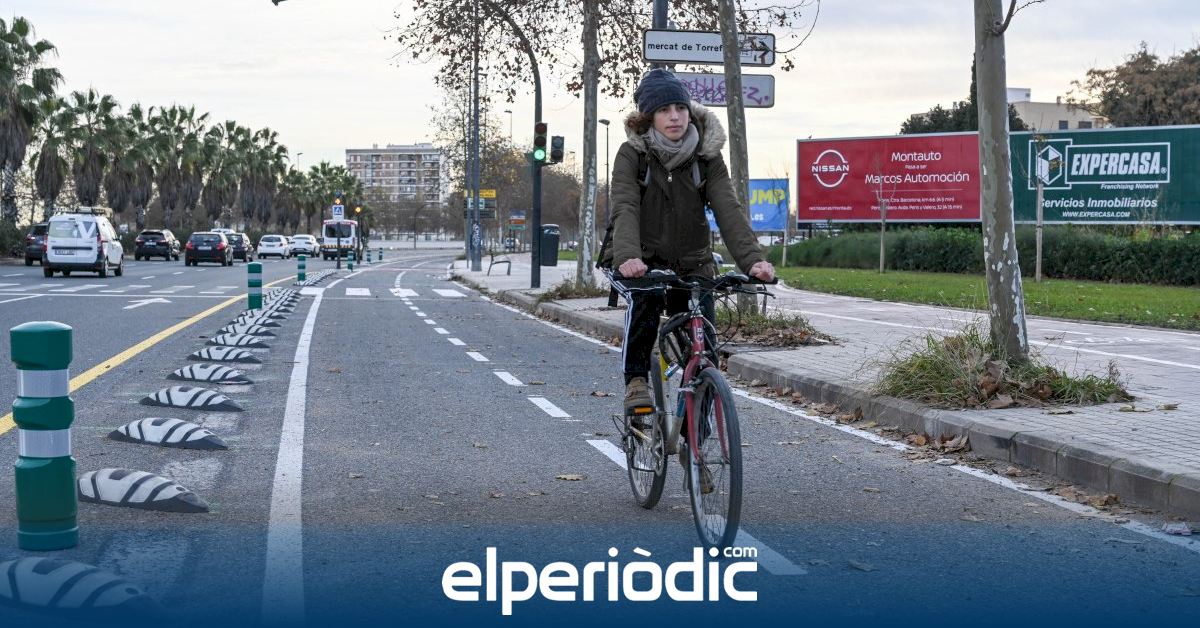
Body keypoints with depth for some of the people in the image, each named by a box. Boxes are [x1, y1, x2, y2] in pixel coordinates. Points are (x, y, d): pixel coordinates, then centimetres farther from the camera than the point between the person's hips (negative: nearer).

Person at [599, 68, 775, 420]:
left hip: (691, 265, 2)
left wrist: (752, 259, -32)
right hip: (641, 264, -2)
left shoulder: (707, 155, -3)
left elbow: (728, 210, -15)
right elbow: (625, 209, -23)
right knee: (646, 296, -35)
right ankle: (635, 381, -22)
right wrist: (628, 257, -43)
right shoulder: (632, 154, -8)